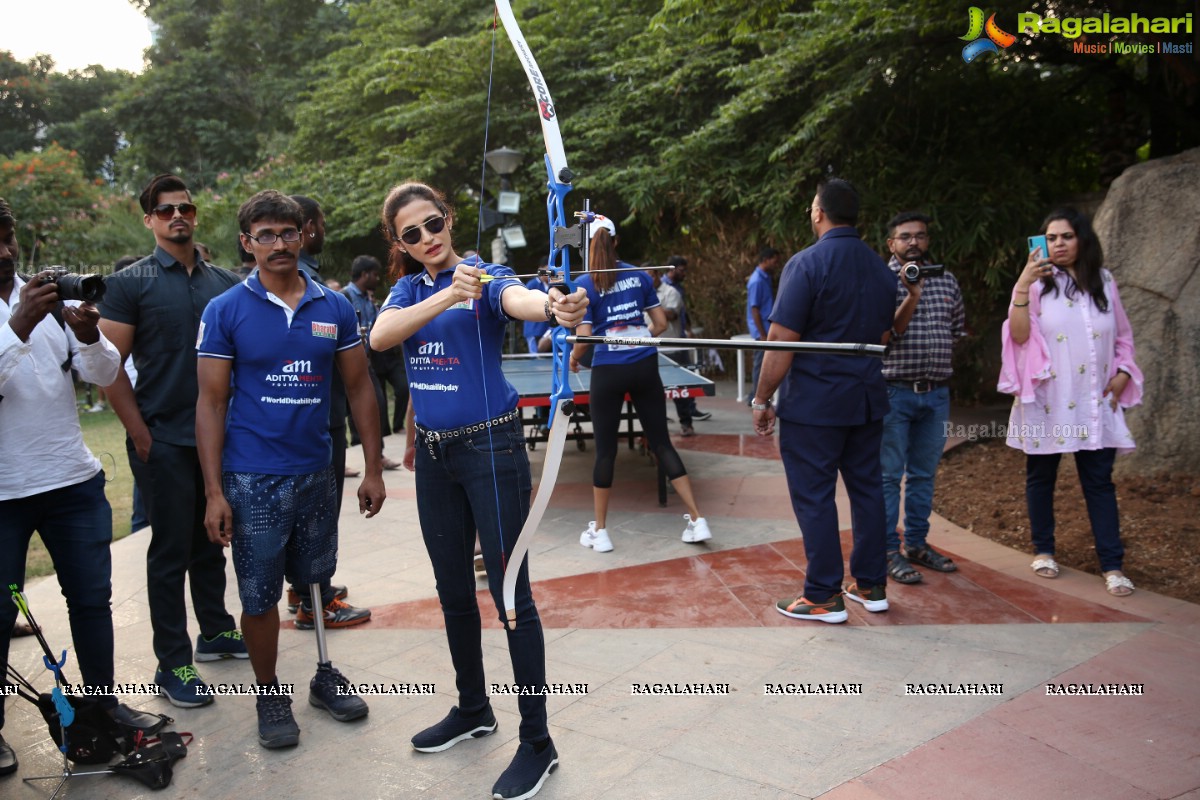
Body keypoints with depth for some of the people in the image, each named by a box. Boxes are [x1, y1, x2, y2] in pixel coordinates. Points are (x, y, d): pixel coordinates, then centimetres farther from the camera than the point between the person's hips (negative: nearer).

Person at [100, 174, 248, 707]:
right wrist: (139, 433, -11)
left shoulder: (225, 282, 9)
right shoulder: (130, 283, -3)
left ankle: (216, 631, 31)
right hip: (165, 439, -4)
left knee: (210, 540, 16)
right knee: (171, 549, 2)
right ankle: (172, 663, 12)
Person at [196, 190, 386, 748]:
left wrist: (373, 469, 2)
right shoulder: (225, 312, -5)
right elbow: (211, 403, -5)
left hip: (318, 472, 3)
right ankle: (269, 694, 26)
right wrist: (214, 492, -10)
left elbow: (359, 389, 5)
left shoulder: (334, 308, 2)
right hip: (252, 480, -2)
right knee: (260, 596, 7)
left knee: (319, 584, 16)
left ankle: (326, 675, 34)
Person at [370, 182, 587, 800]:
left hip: (491, 448, -6)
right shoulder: (409, 288, 7)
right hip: (434, 454, 6)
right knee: (453, 592, 17)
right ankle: (473, 710, 37)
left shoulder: (485, 275, -7)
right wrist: (447, 295, -30)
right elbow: (379, 337, -14)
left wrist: (556, 307, -55)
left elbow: (519, 299, -31)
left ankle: (537, 742, 10)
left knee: (511, 594, -3)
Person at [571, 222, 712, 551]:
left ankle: (599, 531, 16)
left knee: (605, 450, 7)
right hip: (645, 367, 3)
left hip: (608, 372, -3)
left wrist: (573, 358, 11)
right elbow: (660, 323, 8)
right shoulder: (640, 276, 5)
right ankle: (698, 521, 9)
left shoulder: (585, 284, -5)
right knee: (661, 443, 9)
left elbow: (584, 338, -9)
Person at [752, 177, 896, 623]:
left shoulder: (807, 264, -13)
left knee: (814, 496, 1)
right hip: (867, 400, 7)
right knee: (866, 488, 14)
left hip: (813, 402, -7)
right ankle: (871, 586, 24)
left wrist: (762, 401, -10)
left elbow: (782, 342, -17)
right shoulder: (881, 270, 10)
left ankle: (824, 597, 8)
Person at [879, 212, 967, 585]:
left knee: (924, 473, 13)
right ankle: (888, 550, 5)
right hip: (894, 391, -5)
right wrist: (912, 297, -26)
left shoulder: (947, 281, 11)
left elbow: (960, 330, 20)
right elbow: (886, 333, -15)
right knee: (889, 474, -2)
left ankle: (916, 543, 24)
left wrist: (943, 359, 7)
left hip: (936, 393, 6)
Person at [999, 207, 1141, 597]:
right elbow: (1019, 335, -13)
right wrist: (1022, 286, -21)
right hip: (1047, 401, -2)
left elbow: (1123, 335, 16)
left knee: (1100, 480, -1)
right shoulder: (1038, 283, -1)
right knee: (1041, 477, 8)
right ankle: (1043, 550, 23)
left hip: (1094, 403, 2)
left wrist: (1122, 373, 2)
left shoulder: (1103, 282, 9)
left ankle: (1113, 565, 1)